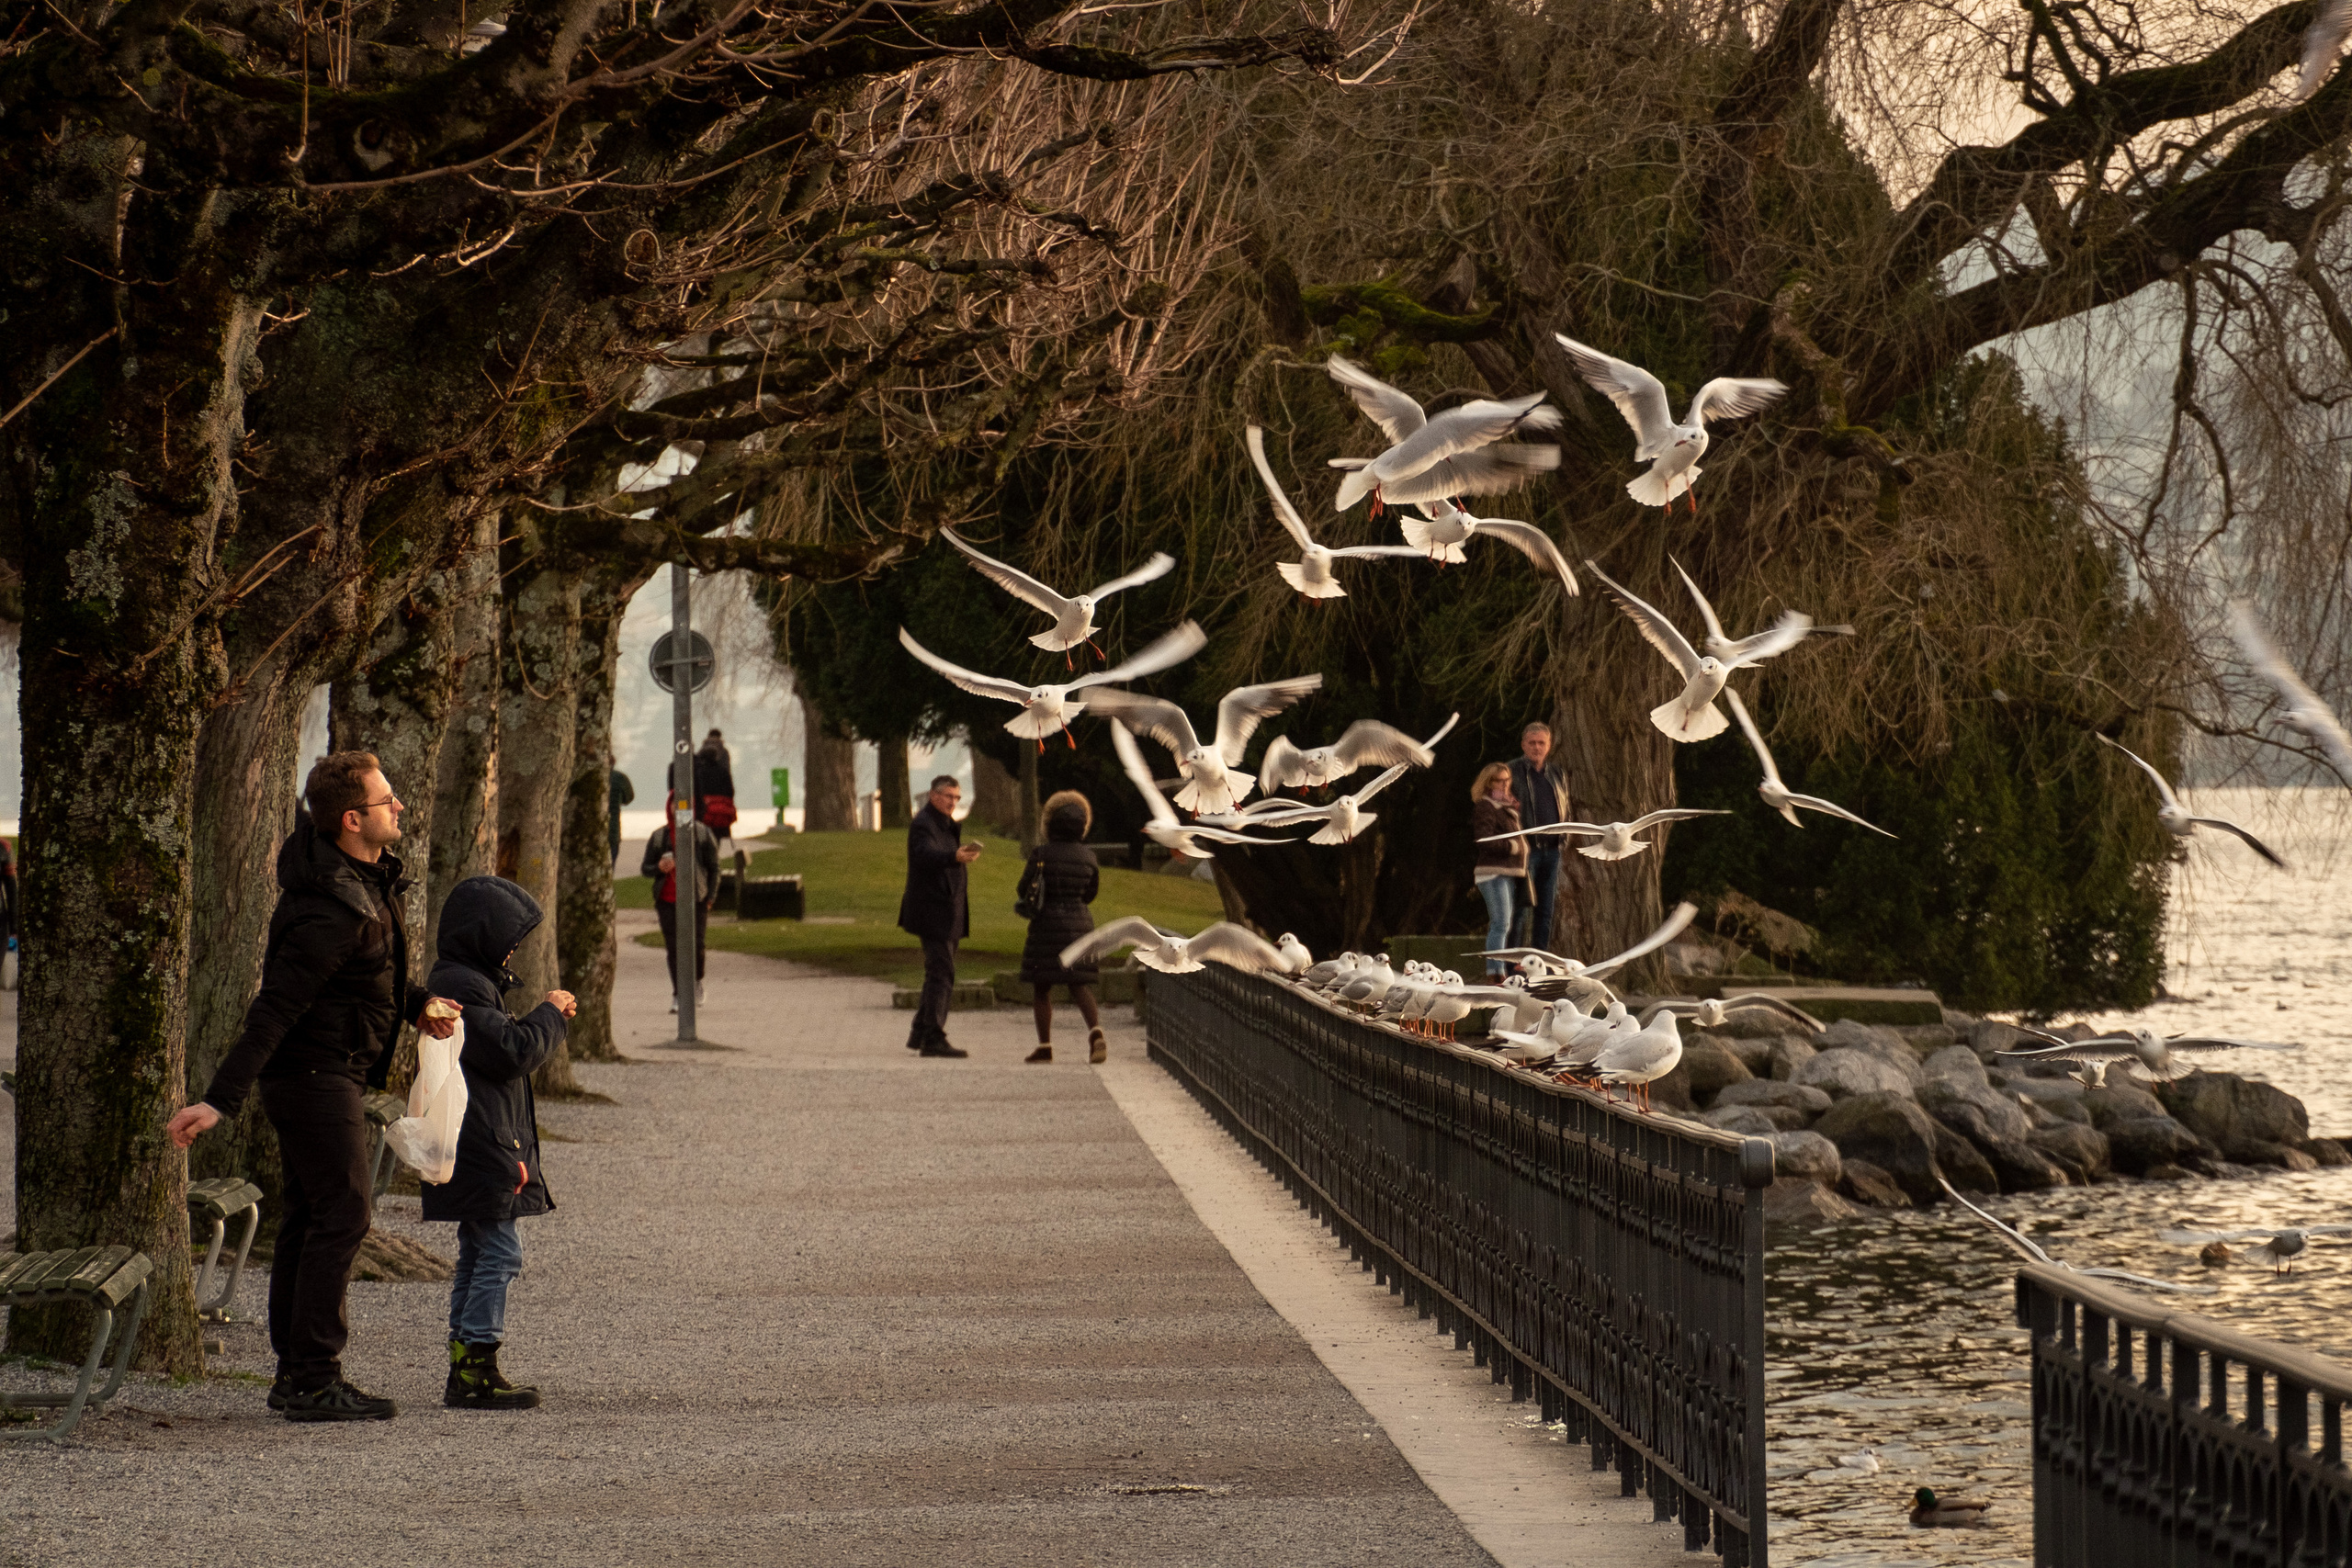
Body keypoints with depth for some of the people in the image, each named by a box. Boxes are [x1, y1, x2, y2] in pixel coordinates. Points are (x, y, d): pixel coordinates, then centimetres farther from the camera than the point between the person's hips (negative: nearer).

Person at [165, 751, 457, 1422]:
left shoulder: (368, 876, 6)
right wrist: (221, 1099, -29)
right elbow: (275, 1007, -28)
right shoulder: (332, 909, -25)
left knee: (308, 1218, 13)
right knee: (340, 1216, -8)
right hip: (319, 1074, -10)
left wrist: (416, 1004, 10)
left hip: (308, 1075, 10)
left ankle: (295, 1370, 19)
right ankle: (314, 1381, -6)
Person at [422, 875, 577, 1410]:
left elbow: (504, 1049, 25)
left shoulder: (467, 981, 18)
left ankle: (465, 1372, 16)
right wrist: (548, 1014, -7)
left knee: (477, 1255, 13)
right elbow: (513, 1052, -21)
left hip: (481, 1145, 11)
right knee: (498, 1252, -10)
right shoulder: (462, 986, -16)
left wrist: (547, 1018, 14)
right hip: (481, 1144, -11)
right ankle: (477, 1370, -10)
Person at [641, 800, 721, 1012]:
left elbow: (714, 867, 7)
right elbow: (645, 867, 10)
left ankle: (697, 981, 21)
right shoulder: (659, 836, 5)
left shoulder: (703, 834, 3)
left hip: (696, 900, -1)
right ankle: (678, 996, 10)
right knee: (673, 948, 0)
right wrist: (659, 868, -13)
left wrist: (711, 897, -2)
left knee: (696, 945, -9)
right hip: (667, 901, 1)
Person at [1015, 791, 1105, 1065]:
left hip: (1047, 926, -3)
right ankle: (1095, 1031, -17)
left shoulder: (1041, 854, -10)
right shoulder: (1088, 857, 2)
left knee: (1041, 987, 7)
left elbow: (1025, 889, -3)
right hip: (1080, 924, 3)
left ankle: (1045, 1046, 5)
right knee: (1079, 984, 7)